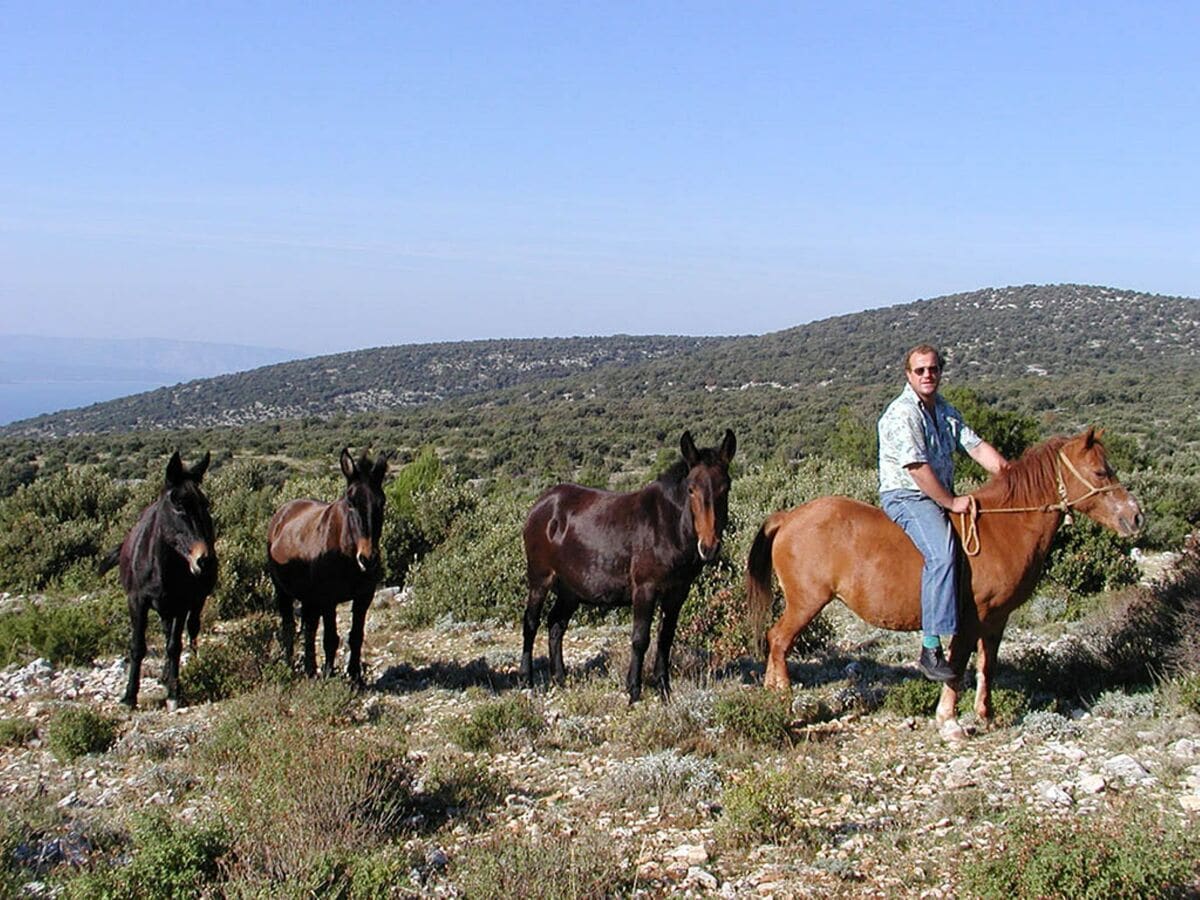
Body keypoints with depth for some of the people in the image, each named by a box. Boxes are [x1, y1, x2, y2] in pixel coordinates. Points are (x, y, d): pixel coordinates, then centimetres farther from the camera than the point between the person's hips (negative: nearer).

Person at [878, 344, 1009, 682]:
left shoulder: (947, 412, 15)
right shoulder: (901, 413, -12)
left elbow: (977, 446, 7)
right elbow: (918, 468, -19)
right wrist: (952, 503, -17)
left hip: (942, 497, 10)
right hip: (905, 496, -9)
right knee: (942, 553, -30)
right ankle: (931, 648, -33)